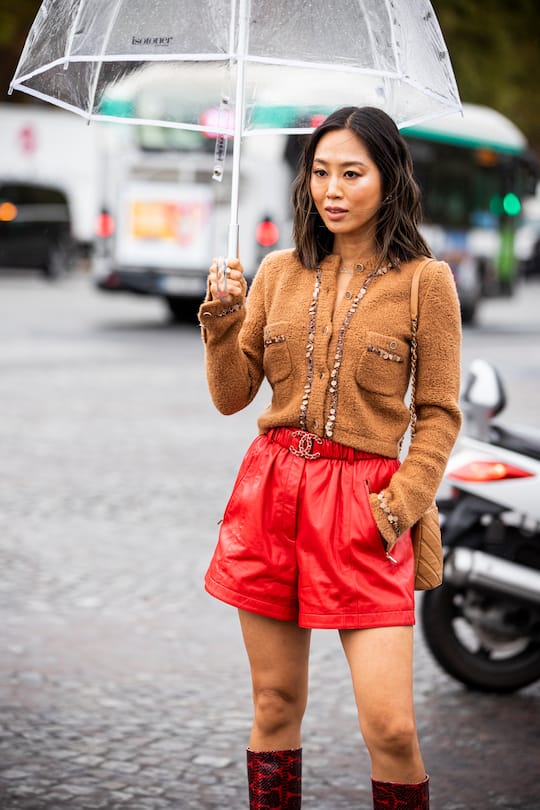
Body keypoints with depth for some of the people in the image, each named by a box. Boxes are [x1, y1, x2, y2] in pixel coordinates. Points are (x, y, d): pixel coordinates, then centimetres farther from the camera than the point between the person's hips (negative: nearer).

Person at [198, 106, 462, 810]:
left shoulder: (426, 281, -1)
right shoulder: (280, 273, 8)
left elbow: (439, 414, 2)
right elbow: (232, 397, 11)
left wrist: (401, 503, -9)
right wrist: (224, 322, -5)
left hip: (361, 501, -3)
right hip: (272, 487, 3)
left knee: (390, 727, -9)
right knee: (276, 704, 9)